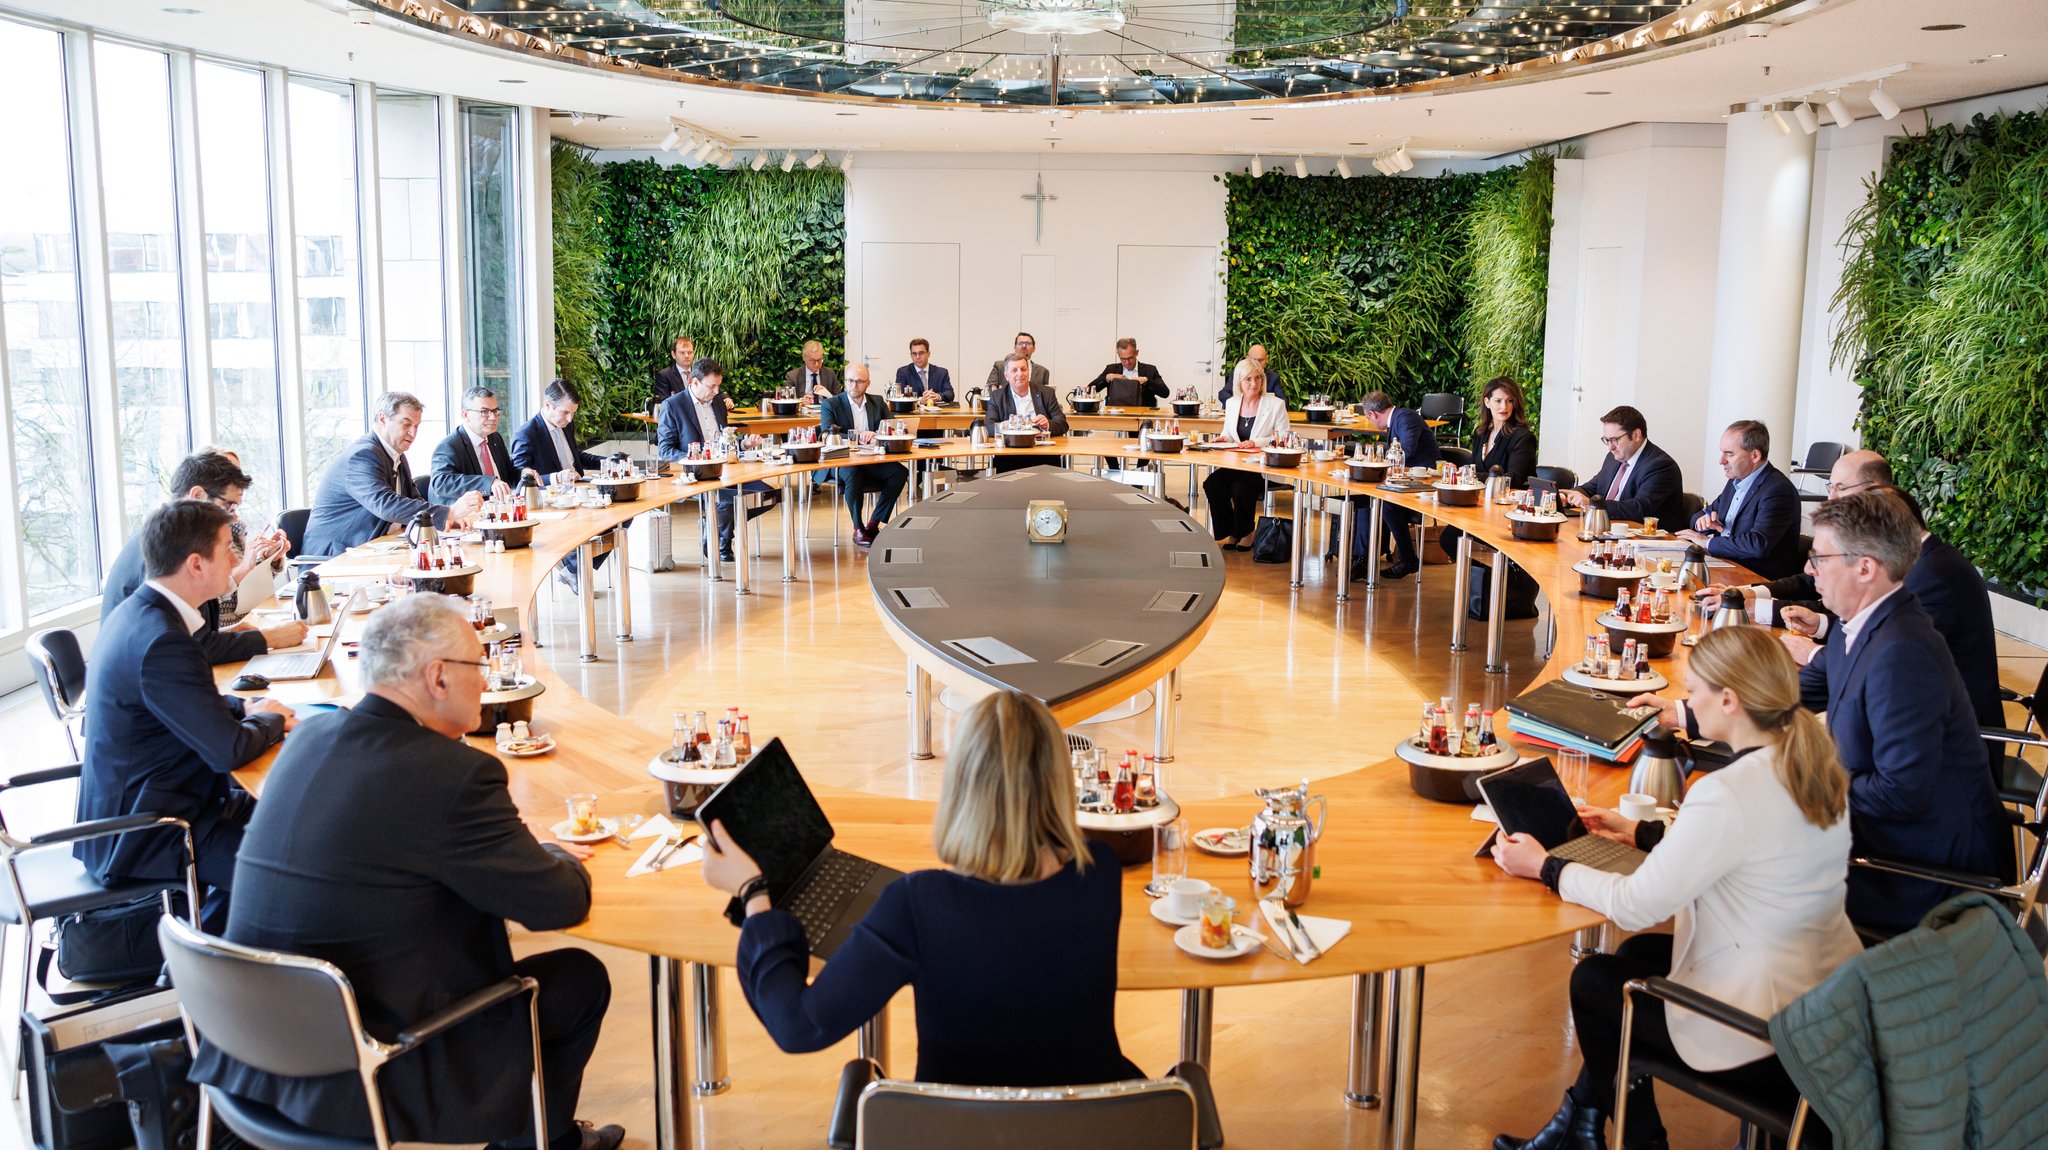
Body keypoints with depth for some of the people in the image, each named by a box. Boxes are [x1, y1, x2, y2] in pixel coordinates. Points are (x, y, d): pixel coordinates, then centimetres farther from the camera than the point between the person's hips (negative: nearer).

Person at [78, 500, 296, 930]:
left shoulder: (135, 613, 6)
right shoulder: (162, 642, -26)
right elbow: (229, 750, -25)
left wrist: (244, 708, 4)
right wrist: (271, 720, -5)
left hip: (124, 811, 11)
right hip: (140, 840, -11)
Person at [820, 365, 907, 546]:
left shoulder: (877, 402, 14)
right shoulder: (831, 405, 2)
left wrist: (876, 435, -16)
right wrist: (856, 436, -24)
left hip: (873, 461, 4)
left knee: (900, 472, -23)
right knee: (853, 474, -38)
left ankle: (874, 523, -12)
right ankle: (858, 529, -20)